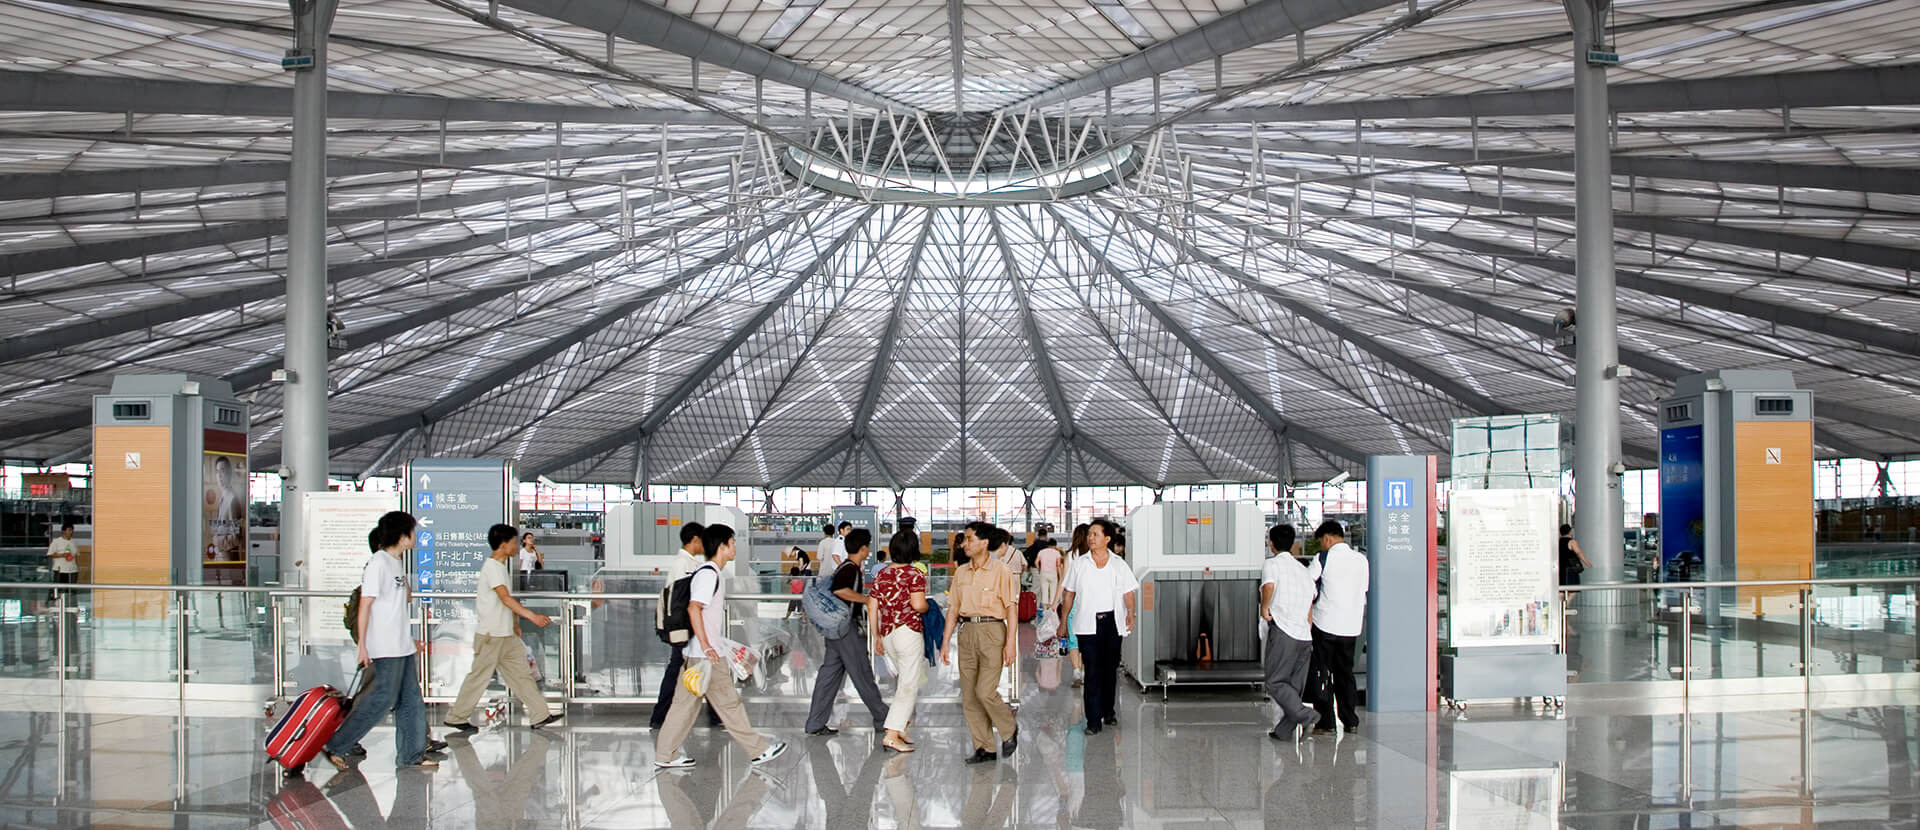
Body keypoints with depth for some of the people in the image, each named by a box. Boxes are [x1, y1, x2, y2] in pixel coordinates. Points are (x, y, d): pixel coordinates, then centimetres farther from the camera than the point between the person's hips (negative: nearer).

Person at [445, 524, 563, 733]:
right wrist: (531, 616, -34)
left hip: (506, 635, 10)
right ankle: (457, 717, 13)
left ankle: (540, 715, 9)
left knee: (522, 673, 7)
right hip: (491, 635, -10)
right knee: (479, 676, 0)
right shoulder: (492, 566, -17)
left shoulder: (500, 566, 13)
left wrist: (514, 622, 23)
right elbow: (505, 598, -27)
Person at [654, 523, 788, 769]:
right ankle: (758, 749, 8)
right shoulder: (708, 574, -15)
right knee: (728, 702, 0)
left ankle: (666, 755, 13)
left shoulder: (708, 573, 16)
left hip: (705, 652, 10)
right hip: (708, 655, -10)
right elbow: (693, 608, -25)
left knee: (686, 702, 10)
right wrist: (706, 646, -26)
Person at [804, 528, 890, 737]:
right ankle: (882, 718, 15)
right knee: (862, 675, 2)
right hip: (849, 629, -10)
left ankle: (815, 724, 7)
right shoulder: (851, 569, -16)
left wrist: (861, 576, 22)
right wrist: (867, 599, -21)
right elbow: (840, 590, -31)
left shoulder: (845, 567, 14)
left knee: (830, 674, 8)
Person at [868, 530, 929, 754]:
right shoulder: (914, 574, -9)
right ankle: (893, 734, -8)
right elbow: (918, 605, -20)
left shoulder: (881, 575, 9)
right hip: (908, 632, -7)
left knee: (903, 679, 22)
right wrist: (928, 606, 3)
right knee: (909, 685, -2)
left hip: (886, 633, 7)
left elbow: (872, 606, 10)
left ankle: (901, 727, 20)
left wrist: (876, 636, 17)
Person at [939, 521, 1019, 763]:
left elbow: (1011, 607, -5)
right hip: (967, 632, 6)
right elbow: (954, 608, 15)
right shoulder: (961, 572, 12)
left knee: (985, 691, -13)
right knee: (969, 695, 4)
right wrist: (946, 641, 10)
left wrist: (1010, 641, -11)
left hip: (992, 629, -6)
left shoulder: (1000, 570, -4)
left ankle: (1009, 730, 13)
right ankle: (984, 748, 12)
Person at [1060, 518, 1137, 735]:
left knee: (1110, 669, 10)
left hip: (1112, 622, 1)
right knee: (1092, 671, -8)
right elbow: (1069, 593, 10)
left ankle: (1108, 711, 28)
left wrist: (1130, 614, -12)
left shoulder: (1119, 564, 6)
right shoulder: (1080, 564, 6)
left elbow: (1128, 593, 5)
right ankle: (1093, 720, -8)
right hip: (1087, 624, -1)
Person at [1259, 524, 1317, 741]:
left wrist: (1264, 609, -10)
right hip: (1304, 636, 7)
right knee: (1295, 684, 12)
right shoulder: (1303, 569, 19)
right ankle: (1285, 730, 15)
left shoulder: (1272, 564, -2)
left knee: (1276, 682, -1)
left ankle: (1302, 713, -21)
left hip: (1282, 633, -7)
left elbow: (1269, 586, -25)